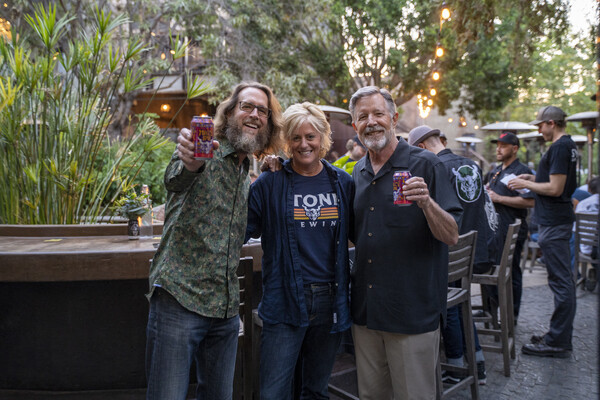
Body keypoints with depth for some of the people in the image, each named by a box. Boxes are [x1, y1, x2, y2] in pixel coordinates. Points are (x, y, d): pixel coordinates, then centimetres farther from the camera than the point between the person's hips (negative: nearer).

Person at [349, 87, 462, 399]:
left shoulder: (425, 165, -8)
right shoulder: (357, 172, 9)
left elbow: (451, 236, -13)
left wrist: (426, 202, -30)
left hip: (412, 310, -5)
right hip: (365, 308, 5)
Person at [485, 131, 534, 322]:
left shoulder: (522, 171, -11)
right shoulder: (496, 170, 16)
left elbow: (530, 201, -23)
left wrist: (498, 198, -20)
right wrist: (486, 193, 10)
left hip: (511, 230, -9)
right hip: (493, 226, 9)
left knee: (510, 272, 0)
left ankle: (511, 316, 13)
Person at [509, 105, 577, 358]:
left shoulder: (559, 148, -17)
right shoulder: (568, 145, 15)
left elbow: (555, 189, -21)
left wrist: (526, 184, -9)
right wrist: (534, 178, 15)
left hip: (553, 223, -11)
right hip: (559, 220, 11)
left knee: (560, 281, -5)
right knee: (564, 279, 14)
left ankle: (557, 342, 2)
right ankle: (563, 337, 25)